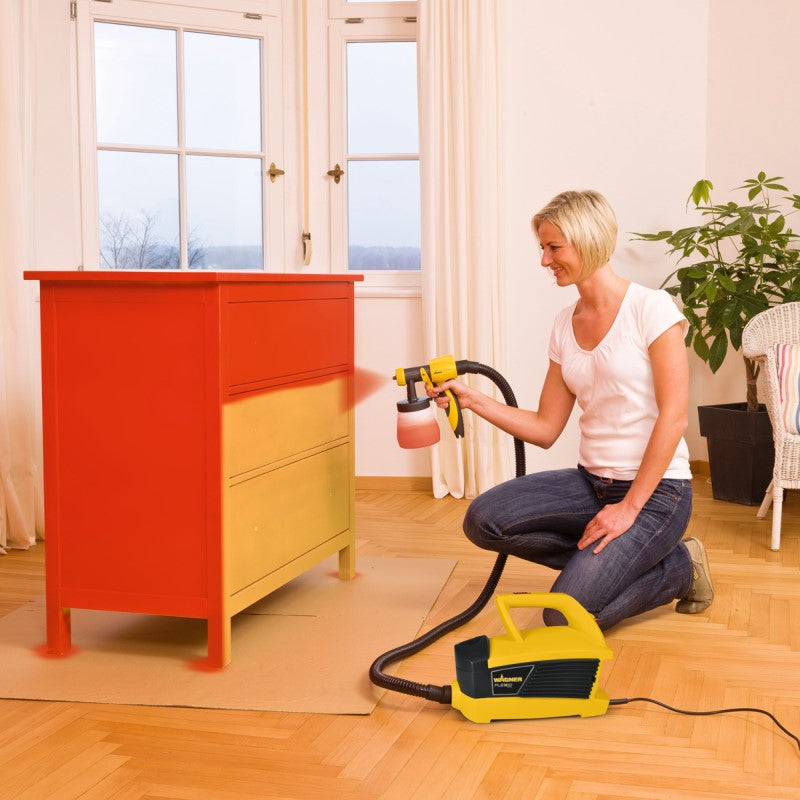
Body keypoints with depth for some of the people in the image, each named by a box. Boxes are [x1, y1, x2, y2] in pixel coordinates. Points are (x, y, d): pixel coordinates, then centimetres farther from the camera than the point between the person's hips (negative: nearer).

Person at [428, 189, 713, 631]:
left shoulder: (650, 307, -12)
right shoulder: (565, 324, 9)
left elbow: (673, 416, -16)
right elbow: (545, 428, 9)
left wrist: (629, 508, -18)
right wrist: (473, 400, -4)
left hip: (655, 490, -7)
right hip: (591, 481, 7)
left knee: (565, 617, -20)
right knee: (483, 519, -15)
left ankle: (681, 567, 5)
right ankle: (603, 561, 4)